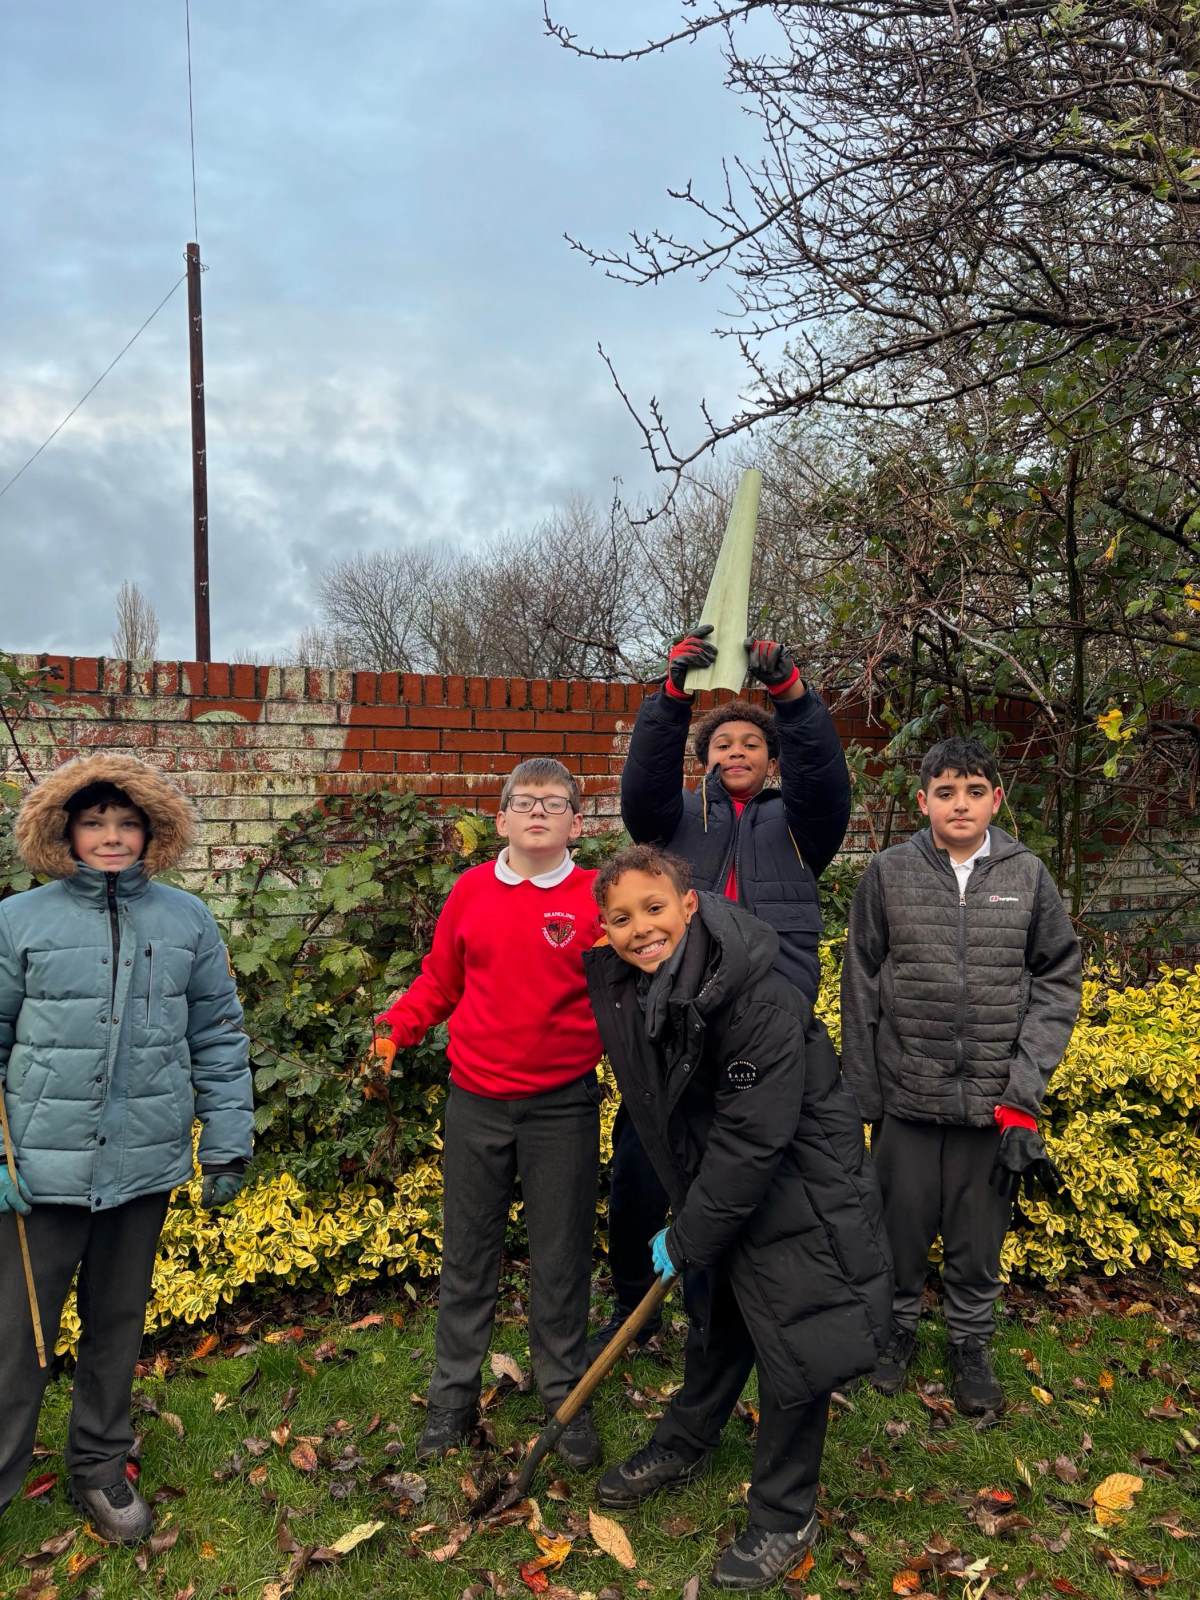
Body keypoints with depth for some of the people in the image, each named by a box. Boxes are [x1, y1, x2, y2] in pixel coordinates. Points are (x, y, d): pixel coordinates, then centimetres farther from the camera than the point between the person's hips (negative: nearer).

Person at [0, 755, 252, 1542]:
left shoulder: (188, 921, 0)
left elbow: (219, 1041, 4)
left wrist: (228, 1146, 3)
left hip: (145, 1165, 2)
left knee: (119, 1326, 18)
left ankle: (100, 1469, 38)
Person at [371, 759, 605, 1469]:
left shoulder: (597, 899, -6)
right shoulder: (470, 890, 0)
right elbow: (440, 982, 9)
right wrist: (397, 1024, -5)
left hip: (563, 1105, -2)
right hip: (476, 1103, 2)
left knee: (561, 1258, 10)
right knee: (467, 1255, 15)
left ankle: (566, 1397, 30)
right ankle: (453, 1396, 32)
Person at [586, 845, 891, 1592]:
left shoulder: (763, 1003, -32)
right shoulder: (615, 986, -10)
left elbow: (752, 1140, -28)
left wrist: (687, 1240, -18)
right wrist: (685, 1220, 9)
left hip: (794, 1195, -6)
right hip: (712, 1183, 7)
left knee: (792, 1351, 4)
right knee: (714, 1325, 26)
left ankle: (785, 1518, 28)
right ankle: (683, 1447, 50)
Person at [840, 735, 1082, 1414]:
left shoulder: (1028, 875, -1)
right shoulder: (888, 874, -3)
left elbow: (1058, 981, 2)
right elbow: (861, 990, 1)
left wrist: (1024, 1088, -6)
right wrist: (862, 1093, 1)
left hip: (995, 1098, 1)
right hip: (907, 1095, 0)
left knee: (980, 1231, 13)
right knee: (901, 1222, 13)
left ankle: (972, 1343, 36)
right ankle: (897, 1326, 37)